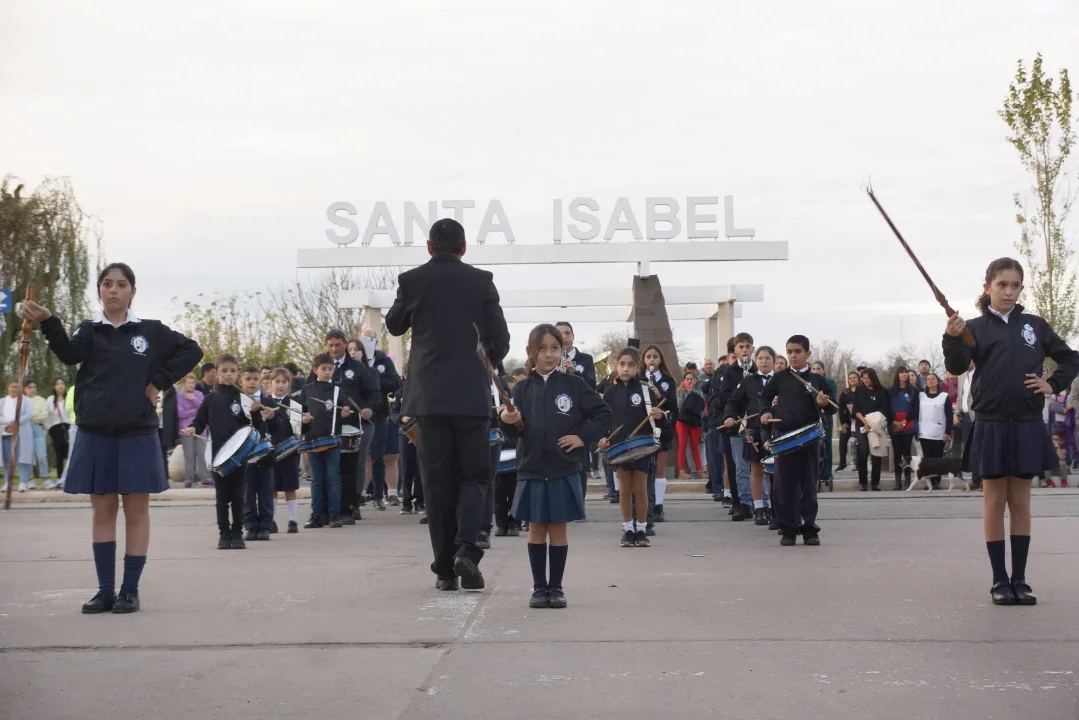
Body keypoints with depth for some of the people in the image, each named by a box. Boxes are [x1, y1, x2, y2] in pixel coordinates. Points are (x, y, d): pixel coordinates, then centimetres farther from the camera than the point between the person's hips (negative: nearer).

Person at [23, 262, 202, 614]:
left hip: (137, 434, -1)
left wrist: (160, 381, -6)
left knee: (136, 510, 3)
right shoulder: (90, 330, 4)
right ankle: (105, 590, 13)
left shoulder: (151, 331, 3)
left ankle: (130, 590, 9)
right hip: (95, 434, 2)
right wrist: (47, 321, -34)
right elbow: (70, 354, -17)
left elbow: (192, 350, 1)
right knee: (102, 510, 7)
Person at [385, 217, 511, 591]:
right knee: (474, 475, 8)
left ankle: (445, 568, 6)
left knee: (437, 480, 6)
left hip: (429, 395, 1)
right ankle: (467, 549, -14)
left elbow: (394, 326, 15)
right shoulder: (481, 281, -1)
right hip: (471, 393, -1)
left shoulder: (411, 280, -1)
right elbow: (499, 337, 2)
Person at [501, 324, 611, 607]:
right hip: (532, 470, 1)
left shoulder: (573, 384, -1)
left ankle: (556, 587, 14)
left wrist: (583, 437, -5)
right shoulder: (523, 388, 3)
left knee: (558, 529, 5)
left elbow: (603, 413, 3)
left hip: (564, 470, -1)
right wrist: (509, 421, -19)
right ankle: (539, 587, 16)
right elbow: (515, 433, 1)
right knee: (536, 529, 8)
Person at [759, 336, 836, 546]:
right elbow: (765, 397, 19)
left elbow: (832, 408, 4)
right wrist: (765, 412, 0)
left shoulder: (817, 379, 5)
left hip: (810, 438, 0)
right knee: (784, 486, 0)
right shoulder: (779, 378, 7)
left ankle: (809, 529, 10)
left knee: (809, 485, 4)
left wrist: (824, 403, -18)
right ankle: (788, 529, 8)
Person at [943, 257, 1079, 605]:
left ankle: (1020, 578, 13)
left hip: (1027, 425, 2)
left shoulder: (1035, 325, 7)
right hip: (992, 425, -2)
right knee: (995, 501, 4)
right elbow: (957, 366, -14)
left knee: (1020, 502, 8)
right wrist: (952, 338, -31)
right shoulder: (976, 327, 0)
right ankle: (1000, 579, 10)